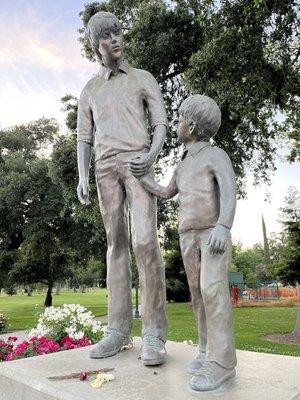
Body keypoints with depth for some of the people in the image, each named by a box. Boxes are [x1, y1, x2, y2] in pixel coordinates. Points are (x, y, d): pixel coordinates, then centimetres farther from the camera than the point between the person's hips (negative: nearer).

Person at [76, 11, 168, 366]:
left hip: (137, 163, -3)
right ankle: (118, 330, 0)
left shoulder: (144, 79, 16)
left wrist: (152, 155, -17)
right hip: (106, 168, 3)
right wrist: (82, 177, -3)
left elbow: (161, 124, 6)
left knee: (145, 241, -20)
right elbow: (84, 138, 15)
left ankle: (153, 334, -15)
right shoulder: (89, 90, 23)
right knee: (116, 244, -3)